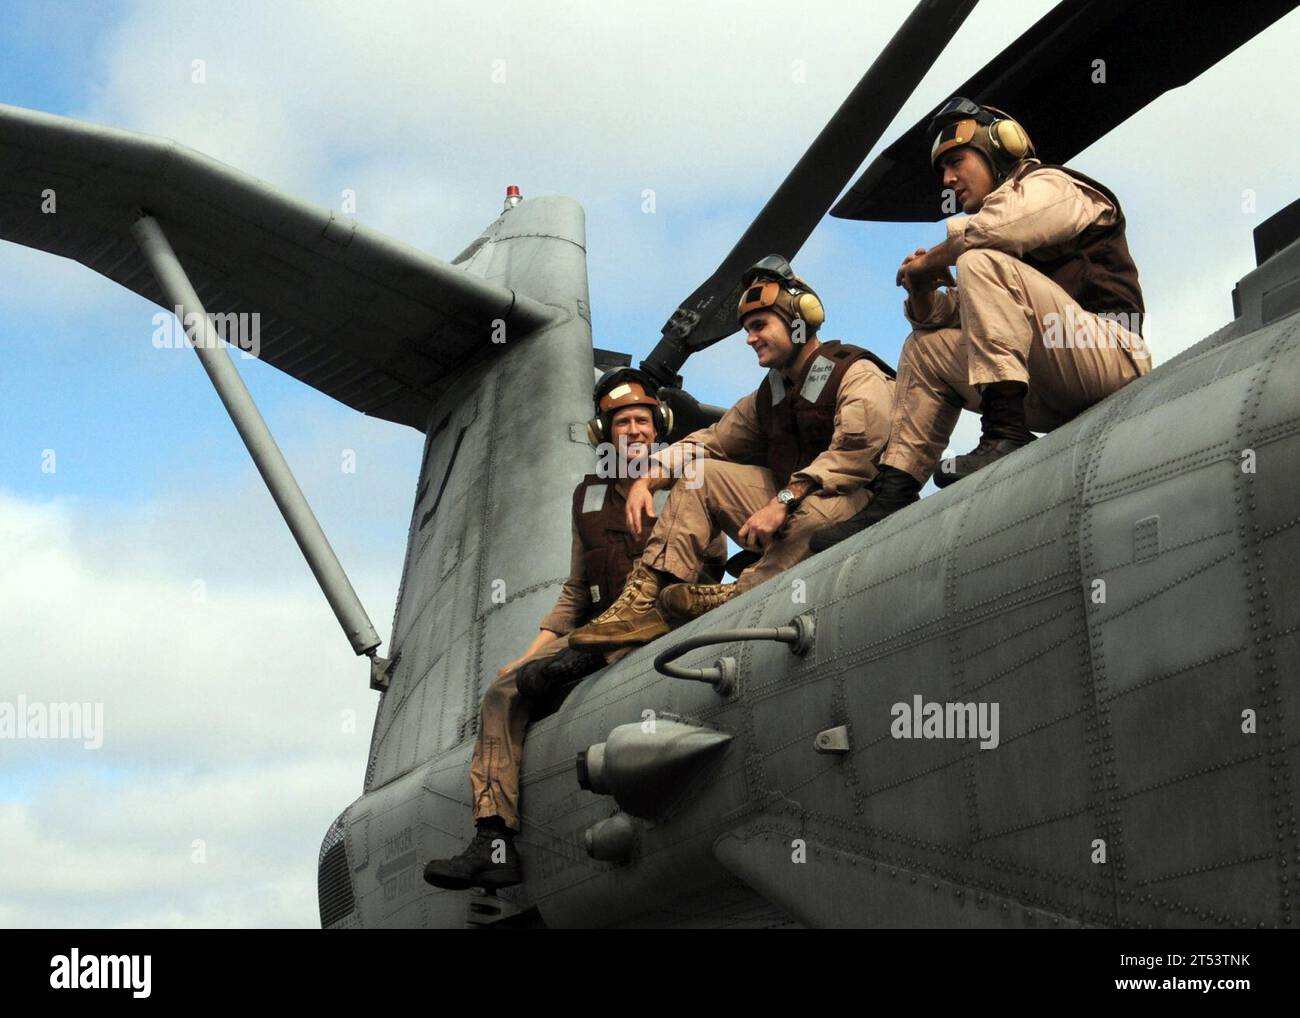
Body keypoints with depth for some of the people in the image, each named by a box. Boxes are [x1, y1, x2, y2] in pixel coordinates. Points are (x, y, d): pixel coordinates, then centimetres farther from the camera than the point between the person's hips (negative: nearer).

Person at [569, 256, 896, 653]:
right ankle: (645, 599, -16)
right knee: (698, 473, 2)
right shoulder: (769, 394, 19)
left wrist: (784, 501, -30)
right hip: (787, 510, 8)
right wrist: (647, 479, 4)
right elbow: (711, 441, 21)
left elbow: (857, 453, -23)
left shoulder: (857, 375, -8)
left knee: (815, 508, -42)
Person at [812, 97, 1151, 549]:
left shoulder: (1050, 186, 4)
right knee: (926, 348, 12)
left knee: (982, 263, -22)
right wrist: (922, 291, 2)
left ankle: (1005, 435, -32)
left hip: (1109, 354, -9)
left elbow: (991, 228, -20)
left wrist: (927, 261, -4)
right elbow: (942, 320, 24)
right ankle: (893, 497, -3)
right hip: (1058, 400, 9)